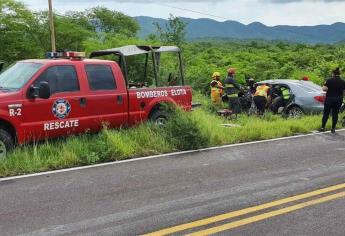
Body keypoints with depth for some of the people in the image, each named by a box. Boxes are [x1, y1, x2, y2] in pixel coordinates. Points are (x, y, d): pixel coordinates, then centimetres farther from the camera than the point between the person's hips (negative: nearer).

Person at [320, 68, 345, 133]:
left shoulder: (329, 80, -9)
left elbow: (324, 89, -12)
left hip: (329, 99, -2)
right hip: (338, 100, 2)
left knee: (326, 113, 6)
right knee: (335, 114, 8)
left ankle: (323, 127, 6)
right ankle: (333, 129, 10)